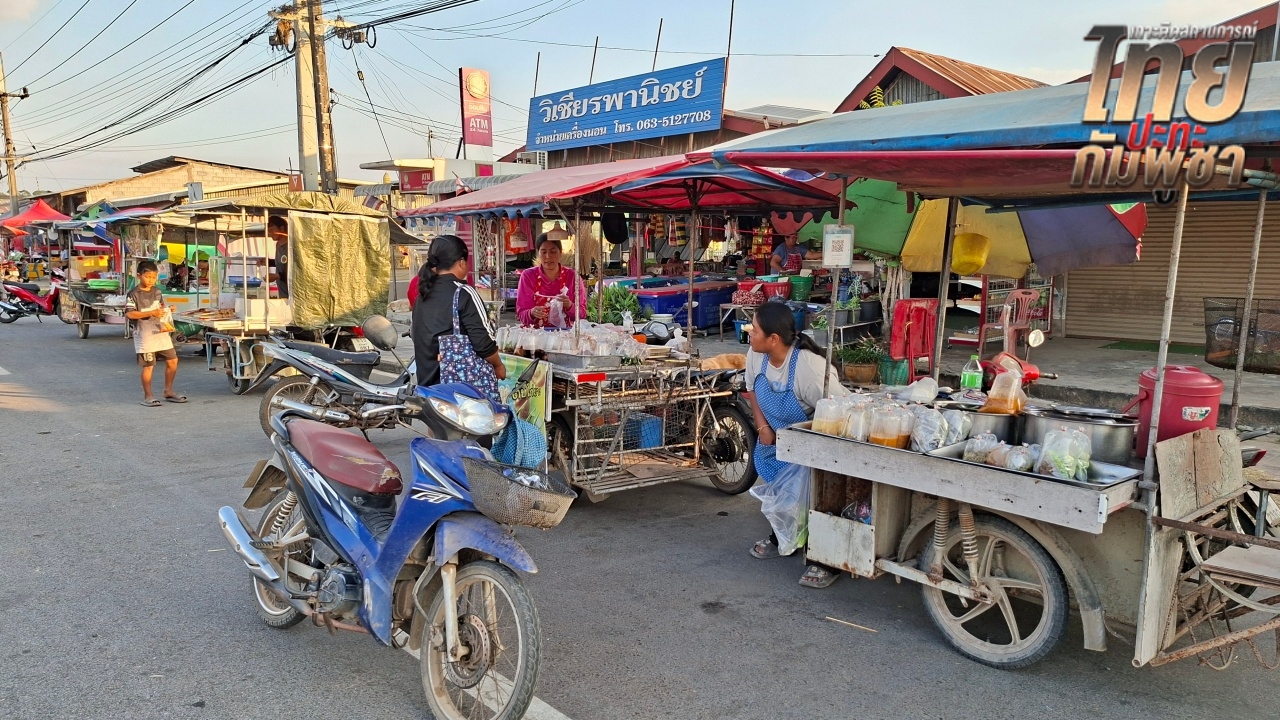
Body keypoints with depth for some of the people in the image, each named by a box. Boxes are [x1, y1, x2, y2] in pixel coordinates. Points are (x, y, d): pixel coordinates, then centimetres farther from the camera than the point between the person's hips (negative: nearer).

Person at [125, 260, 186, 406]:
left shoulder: (157, 292, 12)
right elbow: (129, 314, -15)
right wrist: (150, 313, -22)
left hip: (161, 332, 7)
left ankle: (168, 391, 21)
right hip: (145, 334, -7)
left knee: (172, 361, 8)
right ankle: (147, 396, 8)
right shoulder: (134, 294, -7)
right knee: (148, 365, -3)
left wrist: (168, 310, 1)